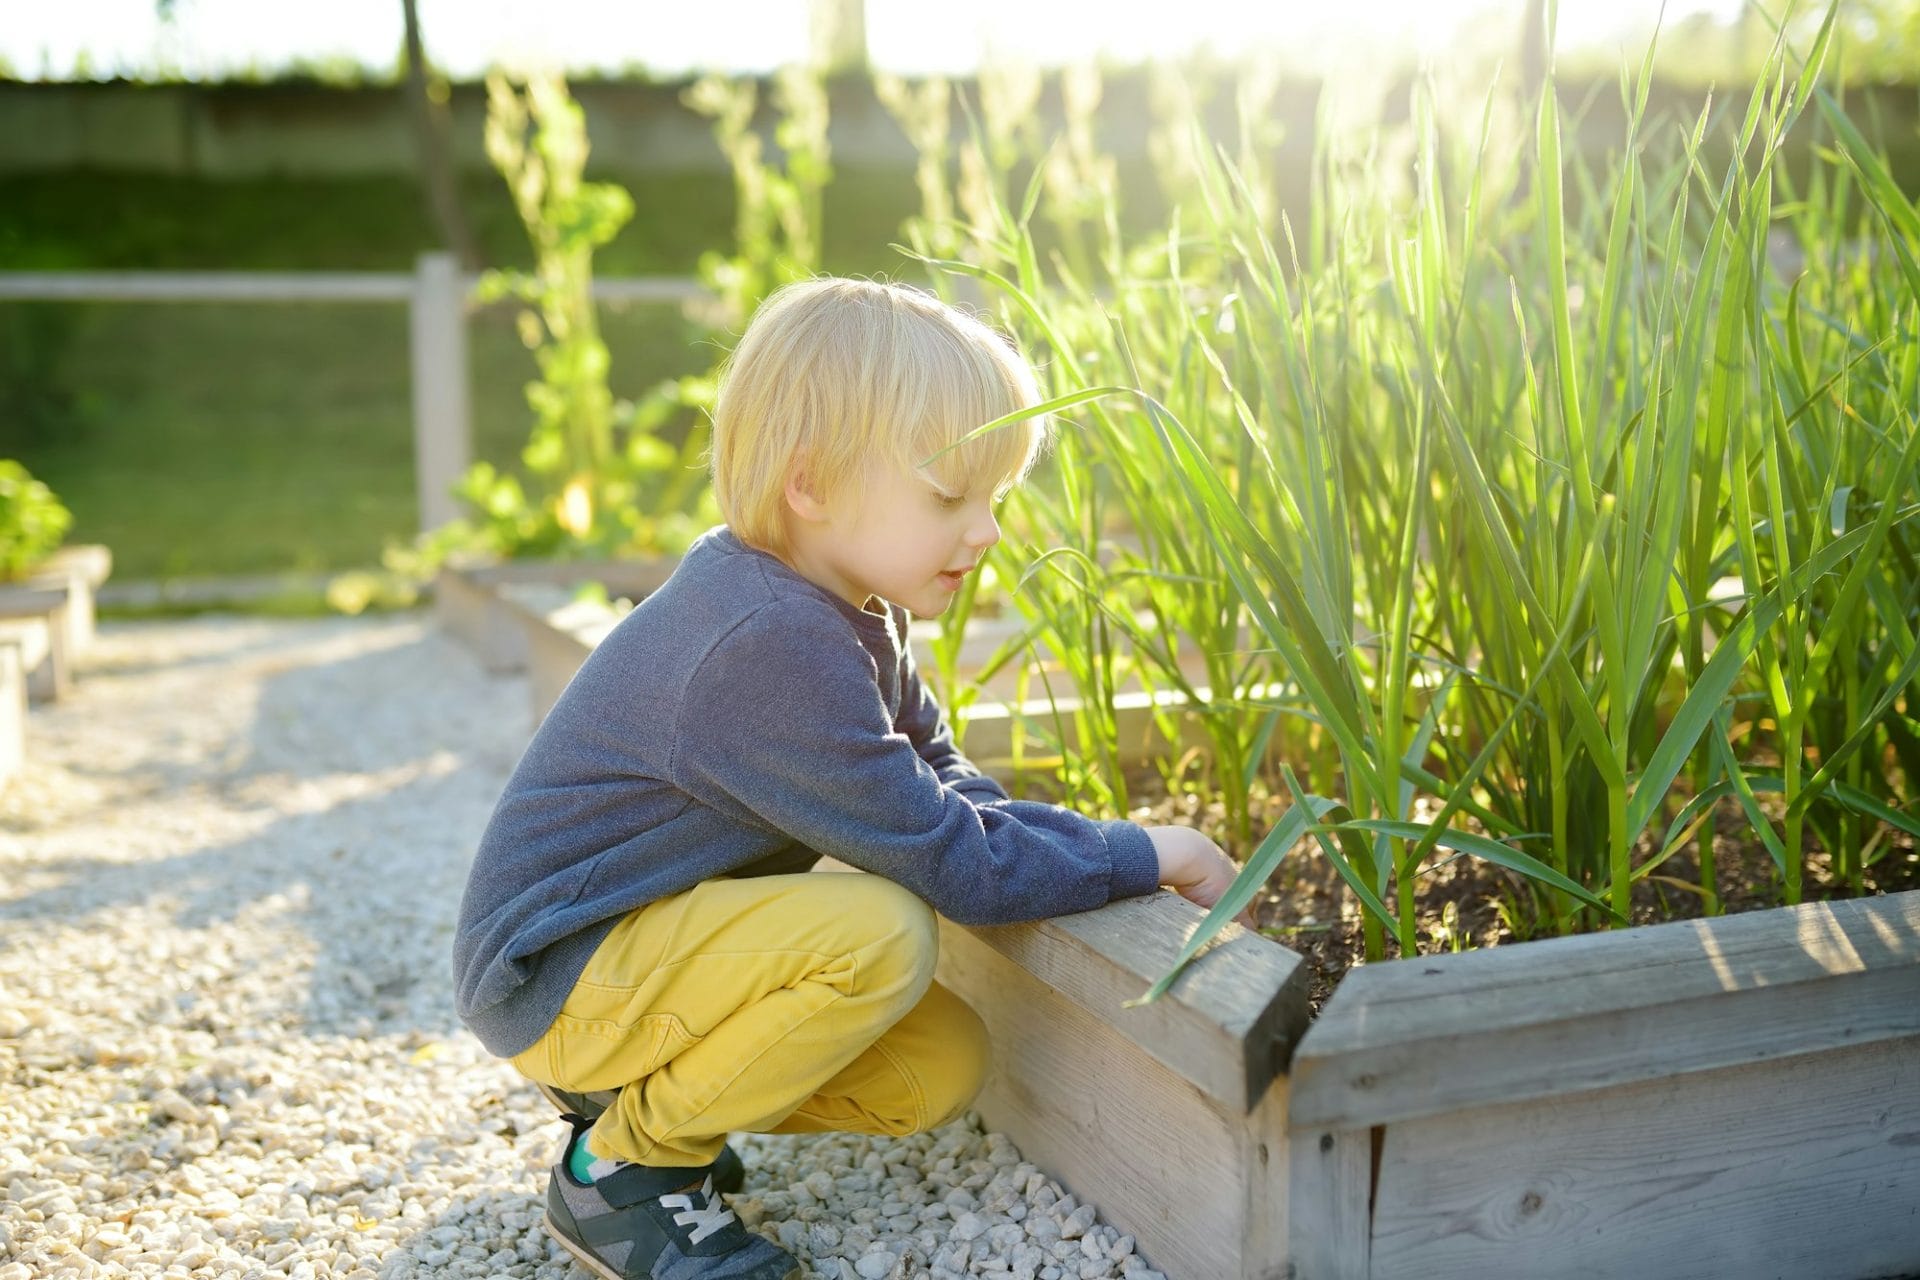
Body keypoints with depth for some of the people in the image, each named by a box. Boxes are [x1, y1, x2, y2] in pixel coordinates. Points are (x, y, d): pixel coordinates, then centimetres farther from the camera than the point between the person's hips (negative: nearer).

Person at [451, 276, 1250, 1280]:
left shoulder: (851, 612, 2)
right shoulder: (772, 644, -29)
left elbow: (945, 788, 6)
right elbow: (955, 864, -27)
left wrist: (1107, 849, -8)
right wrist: (1146, 856, -15)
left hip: (650, 937, 9)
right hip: (551, 976, -9)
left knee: (941, 1068, -2)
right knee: (882, 933, -29)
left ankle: (637, 1093, 13)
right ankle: (619, 1169, -9)